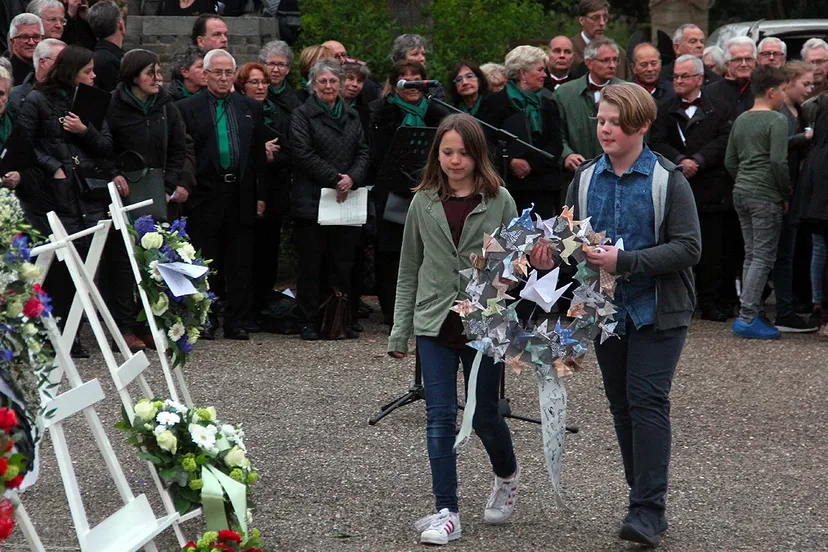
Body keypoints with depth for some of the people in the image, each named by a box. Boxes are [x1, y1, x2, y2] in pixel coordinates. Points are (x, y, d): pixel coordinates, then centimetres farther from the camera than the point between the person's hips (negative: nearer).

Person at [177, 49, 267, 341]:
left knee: (240, 262, 5)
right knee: (205, 262, 3)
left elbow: (260, 153, 10)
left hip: (241, 194, 3)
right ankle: (205, 322, 9)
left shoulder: (251, 108, 10)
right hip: (204, 196, -3)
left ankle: (237, 322, 10)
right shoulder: (187, 108, 1)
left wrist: (261, 194, 5)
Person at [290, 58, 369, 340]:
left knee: (342, 263, 6)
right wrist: (335, 178, -15)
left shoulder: (351, 116, 16)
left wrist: (352, 178, -10)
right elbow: (303, 154, -10)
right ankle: (308, 322, 4)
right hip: (312, 199, -4)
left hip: (347, 200, 5)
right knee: (310, 264, -1)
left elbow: (363, 153, 10)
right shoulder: (302, 115, 0)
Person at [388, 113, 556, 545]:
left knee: (485, 415, 7)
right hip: (435, 324, 2)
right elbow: (409, 270, 10)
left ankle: (506, 475, 38)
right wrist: (400, 330, 8)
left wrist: (538, 263, -17)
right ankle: (446, 513, 1)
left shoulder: (499, 201, -1)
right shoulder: (423, 203, 5)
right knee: (440, 417, -3)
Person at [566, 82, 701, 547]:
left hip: (657, 311, -5)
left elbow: (688, 248, -14)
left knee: (647, 400, -12)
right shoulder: (585, 179, 6)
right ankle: (647, 502, 19)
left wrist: (625, 261, -23)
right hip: (606, 309, 5)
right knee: (622, 404, 9)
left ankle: (648, 509, -11)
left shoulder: (669, 181, -9)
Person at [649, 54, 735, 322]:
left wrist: (698, 160, -16)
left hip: (711, 188, -1)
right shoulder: (664, 111, 10)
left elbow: (724, 141, -5)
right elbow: (656, 143, -1)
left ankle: (712, 303, 6)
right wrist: (680, 161, -17)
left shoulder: (718, 109, 7)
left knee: (712, 249, -1)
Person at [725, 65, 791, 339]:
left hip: (741, 193, 8)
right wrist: (787, 195, -7)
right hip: (766, 196, -8)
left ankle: (755, 314, 14)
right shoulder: (777, 120, -10)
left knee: (752, 255, 13)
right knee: (763, 258, -5)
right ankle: (747, 317, -9)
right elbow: (778, 161, -17)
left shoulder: (741, 120, 13)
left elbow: (730, 161, 15)